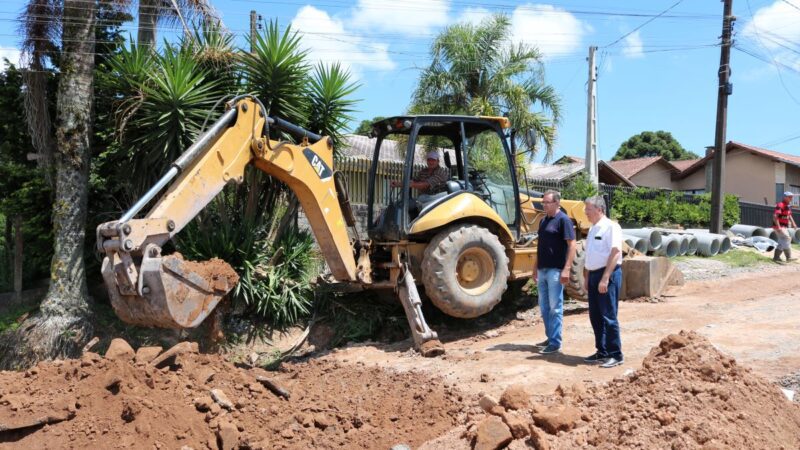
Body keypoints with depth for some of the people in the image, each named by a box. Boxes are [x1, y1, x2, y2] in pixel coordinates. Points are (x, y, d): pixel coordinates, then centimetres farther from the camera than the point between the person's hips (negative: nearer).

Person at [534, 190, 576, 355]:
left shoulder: (563, 220, -10)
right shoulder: (543, 220, 14)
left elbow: (571, 245, -15)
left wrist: (566, 269, -21)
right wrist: (536, 268, 19)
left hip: (555, 270, -8)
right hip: (543, 270, 8)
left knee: (555, 307, -3)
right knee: (544, 307, 13)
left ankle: (555, 343, 2)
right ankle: (550, 338, 23)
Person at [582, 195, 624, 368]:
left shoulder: (611, 227, -12)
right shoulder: (593, 229, 16)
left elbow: (615, 253, -20)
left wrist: (605, 278, -24)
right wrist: (586, 277, 19)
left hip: (608, 275, -9)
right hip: (594, 275, 9)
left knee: (608, 316, -6)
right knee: (595, 316, 12)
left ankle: (615, 354, 3)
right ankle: (602, 352, 21)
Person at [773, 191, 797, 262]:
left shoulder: (788, 205, 11)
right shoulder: (780, 205, -19)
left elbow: (789, 215, 25)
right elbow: (775, 216, -28)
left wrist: (793, 223, 12)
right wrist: (778, 227, -31)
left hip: (785, 226, 10)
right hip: (780, 226, -10)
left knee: (782, 242, 13)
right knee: (787, 239, -13)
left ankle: (776, 257, 20)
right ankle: (789, 258, -11)